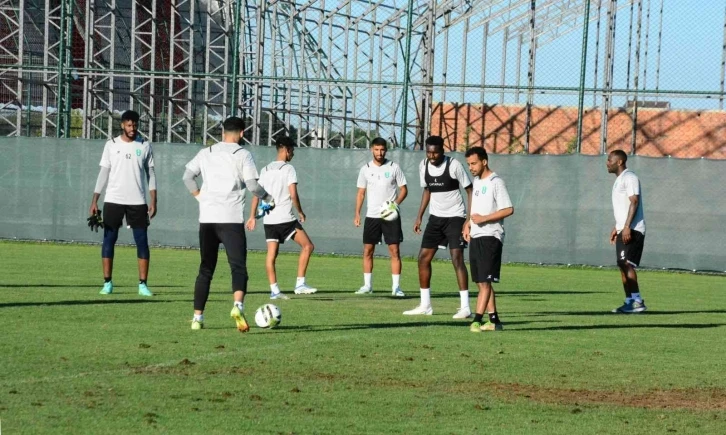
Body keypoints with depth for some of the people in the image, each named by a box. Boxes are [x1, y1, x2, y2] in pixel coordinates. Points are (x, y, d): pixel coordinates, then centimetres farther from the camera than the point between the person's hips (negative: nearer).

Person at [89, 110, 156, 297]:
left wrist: (153, 201, -3)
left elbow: (150, 174, 6)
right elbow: (104, 173, 5)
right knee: (109, 240, -1)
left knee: (142, 241, -3)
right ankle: (107, 283, 5)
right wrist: (94, 201, -1)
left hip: (137, 202, 0)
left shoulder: (144, 146, 5)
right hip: (113, 200, 0)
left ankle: (143, 284, 1)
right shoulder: (111, 145, 4)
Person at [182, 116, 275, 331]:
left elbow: (187, 176, 7)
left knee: (205, 269, 13)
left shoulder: (206, 153, 11)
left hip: (207, 218, 4)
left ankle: (197, 317, 10)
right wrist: (268, 198, 9)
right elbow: (252, 185, -7)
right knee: (238, 267, -3)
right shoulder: (243, 155, -1)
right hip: (232, 219, -4)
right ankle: (238, 306, -29)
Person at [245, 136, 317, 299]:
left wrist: (252, 217, 15)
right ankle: (300, 284, -8)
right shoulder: (288, 169, -6)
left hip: (268, 219, 6)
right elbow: (293, 195, -14)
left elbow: (256, 194, 11)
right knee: (307, 246, -1)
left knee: (271, 254, 5)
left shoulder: (265, 170, 12)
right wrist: (300, 212, 0)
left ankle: (274, 290, 1)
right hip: (285, 218, -6)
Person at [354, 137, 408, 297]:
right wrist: (357, 214, 2)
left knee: (394, 251, -6)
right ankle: (367, 285, 12)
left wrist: (395, 204, -15)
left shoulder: (394, 168, -1)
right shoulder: (365, 169, 5)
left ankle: (396, 287, -3)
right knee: (368, 251, 3)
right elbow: (361, 193, 10)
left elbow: (404, 189, 2)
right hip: (372, 216, 2)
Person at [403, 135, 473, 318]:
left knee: (457, 258, -15)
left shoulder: (454, 165, -16)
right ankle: (425, 305, 14)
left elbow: (470, 191, -11)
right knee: (423, 257, 4)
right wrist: (419, 217, 13)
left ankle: (465, 307, -16)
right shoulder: (424, 166, 2)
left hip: (455, 217, -7)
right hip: (435, 217, 7)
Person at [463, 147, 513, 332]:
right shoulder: (477, 181, 16)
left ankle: (477, 320, -19)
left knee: (485, 281, -13)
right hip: (475, 237, 9)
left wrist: (483, 219, -19)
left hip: (490, 237, -9)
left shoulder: (496, 183, -11)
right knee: (481, 282, 10)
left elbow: (509, 210, -17)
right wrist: (468, 224, 13)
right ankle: (494, 320, 15)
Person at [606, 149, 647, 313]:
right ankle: (630, 301, 7)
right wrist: (616, 228, 24)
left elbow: (634, 202, -19)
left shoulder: (629, 178, -10)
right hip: (623, 230, 10)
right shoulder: (619, 180, 21)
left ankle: (637, 301, -17)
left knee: (626, 263, -16)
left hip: (632, 230, -10)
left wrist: (627, 227, -25)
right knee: (623, 265, 6)